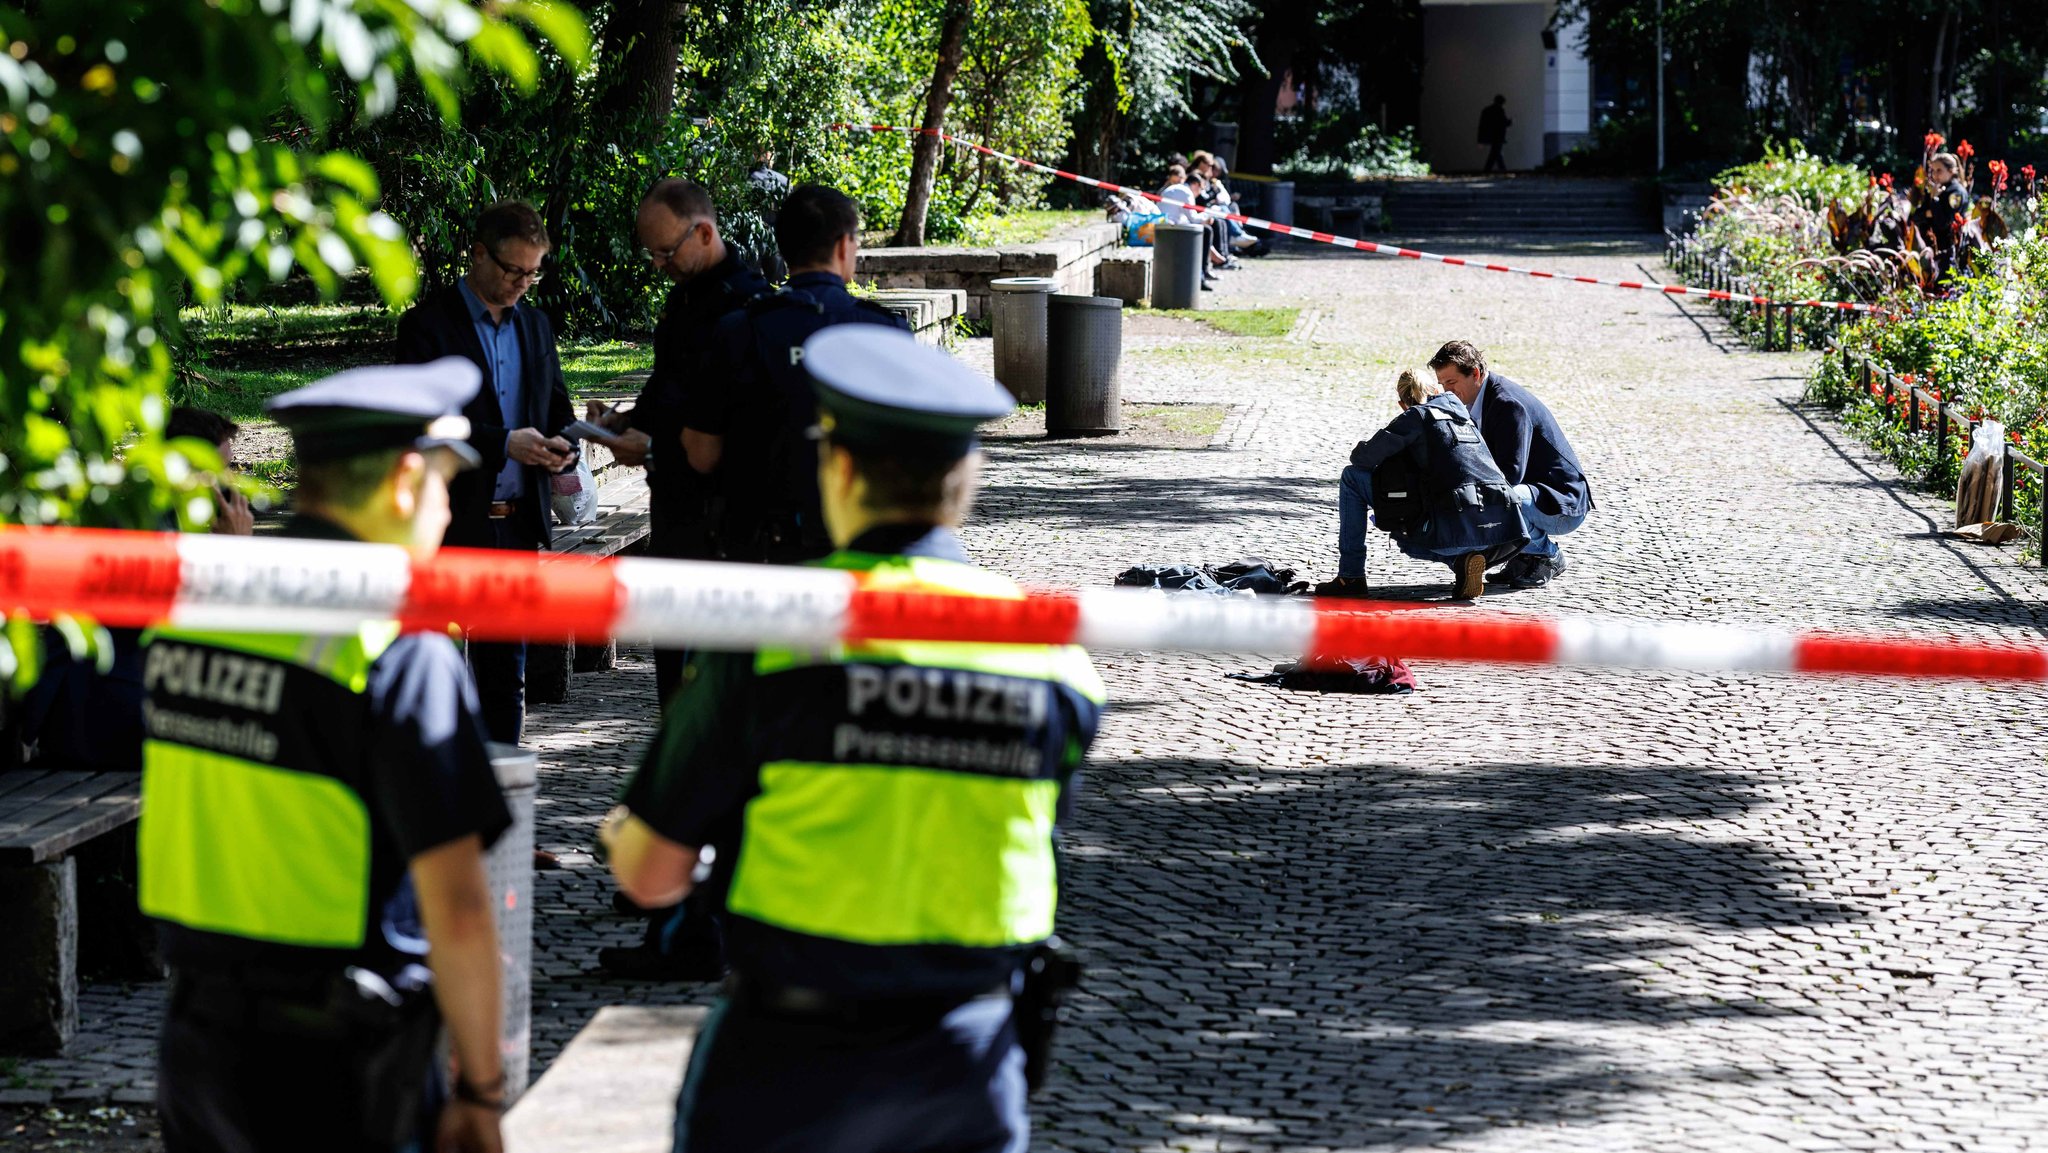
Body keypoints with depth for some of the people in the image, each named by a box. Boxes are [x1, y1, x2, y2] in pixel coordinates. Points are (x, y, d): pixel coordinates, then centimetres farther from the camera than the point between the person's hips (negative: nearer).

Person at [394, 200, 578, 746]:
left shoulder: (534, 324, 13)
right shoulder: (428, 324, -7)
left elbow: (557, 407, 21)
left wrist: (561, 447, -3)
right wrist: (504, 444, -22)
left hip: (519, 523, 6)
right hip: (451, 526, -6)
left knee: (506, 673, 10)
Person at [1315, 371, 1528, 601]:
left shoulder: (1418, 415, 5)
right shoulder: (1465, 416, 24)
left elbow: (1365, 458, 0)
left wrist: (1362, 450, 24)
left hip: (1455, 528, -6)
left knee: (1353, 477, 11)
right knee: (1408, 538, 40)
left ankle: (1350, 577, 10)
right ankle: (1462, 562, 9)